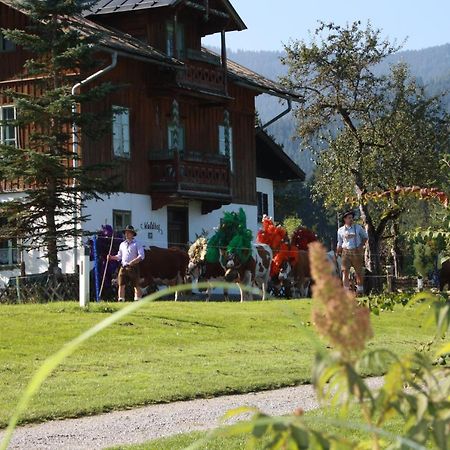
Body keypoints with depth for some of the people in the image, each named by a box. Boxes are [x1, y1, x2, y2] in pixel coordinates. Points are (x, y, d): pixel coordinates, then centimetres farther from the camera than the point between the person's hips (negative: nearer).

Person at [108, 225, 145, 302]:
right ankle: (121, 300, -1)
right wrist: (112, 257, 6)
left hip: (133, 267, -4)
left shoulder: (137, 244, 3)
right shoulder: (122, 244, 19)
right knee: (121, 285, -2)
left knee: (136, 285, -4)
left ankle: (138, 300, -3)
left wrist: (133, 262, -20)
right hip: (123, 267, 4)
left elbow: (141, 256, -6)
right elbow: (119, 256, 24)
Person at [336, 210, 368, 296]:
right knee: (345, 271, -7)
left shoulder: (358, 227, 4)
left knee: (359, 272, 4)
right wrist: (337, 252, 3)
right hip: (346, 252, 1)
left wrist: (361, 245, 0)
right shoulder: (341, 230, 7)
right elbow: (340, 243, 14)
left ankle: (360, 289, 16)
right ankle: (346, 290, -6)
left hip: (356, 251, -1)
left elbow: (365, 237, 15)